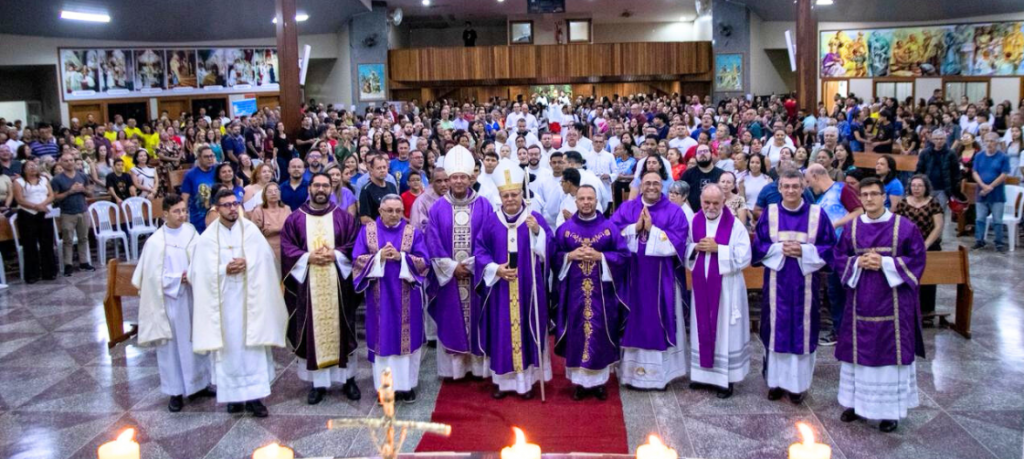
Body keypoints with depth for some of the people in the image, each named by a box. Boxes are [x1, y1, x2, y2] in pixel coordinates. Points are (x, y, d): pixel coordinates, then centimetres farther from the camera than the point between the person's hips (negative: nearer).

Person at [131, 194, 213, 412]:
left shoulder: (191, 232, 0)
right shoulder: (156, 241, -11)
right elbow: (155, 276, -11)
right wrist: (180, 279, -16)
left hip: (191, 296, 4)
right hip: (169, 299, -4)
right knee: (172, 344, 6)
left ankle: (197, 383, 27)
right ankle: (175, 391, 17)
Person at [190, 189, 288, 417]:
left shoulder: (251, 230, 0)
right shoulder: (208, 237, 2)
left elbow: (264, 261, -6)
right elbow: (202, 270, -3)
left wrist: (247, 265, -21)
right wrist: (225, 269, -16)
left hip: (249, 297, -1)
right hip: (223, 299, 1)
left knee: (252, 345, -1)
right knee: (229, 347, 5)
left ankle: (254, 396, 3)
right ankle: (234, 394, 15)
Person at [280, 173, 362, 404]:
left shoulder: (344, 217, 6)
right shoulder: (295, 218, 7)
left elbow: (355, 245, 1)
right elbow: (287, 248, 1)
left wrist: (336, 255, -15)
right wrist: (308, 257, -14)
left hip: (338, 282, 0)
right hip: (308, 283, 0)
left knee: (341, 329, 4)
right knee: (313, 331, 2)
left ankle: (348, 379, 15)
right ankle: (318, 383, 10)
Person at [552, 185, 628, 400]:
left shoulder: (609, 227, 2)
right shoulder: (565, 229, 5)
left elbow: (624, 255, -1)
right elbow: (553, 256, 5)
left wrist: (600, 256, -14)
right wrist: (570, 256, -13)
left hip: (601, 291, 0)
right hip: (574, 291, 1)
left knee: (600, 333, 3)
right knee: (577, 333, 4)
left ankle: (599, 380, 15)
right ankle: (579, 381, 14)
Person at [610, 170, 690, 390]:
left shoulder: (674, 211, 2)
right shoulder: (626, 208, 7)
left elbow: (678, 241, -10)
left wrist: (651, 229, -15)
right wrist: (635, 227, -15)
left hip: (661, 279, -1)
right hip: (633, 278, 2)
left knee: (660, 322, 4)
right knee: (634, 322, 7)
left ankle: (660, 370, 13)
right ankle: (633, 368, 16)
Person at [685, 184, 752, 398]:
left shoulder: (735, 225, -10)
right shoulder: (694, 222, 3)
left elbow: (744, 257, -14)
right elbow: (685, 250, 10)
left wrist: (717, 249, -21)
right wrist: (696, 248, -11)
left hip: (725, 286, -4)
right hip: (701, 284, 4)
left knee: (724, 330, 3)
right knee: (702, 328, 12)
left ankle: (726, 378, 11)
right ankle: (703, 373, 25)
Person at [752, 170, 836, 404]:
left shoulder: (818, 214, -1)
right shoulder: (769, 213, 2)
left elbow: (829, 247, -1)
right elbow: (758, 246, 3)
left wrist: (804, 251, -16)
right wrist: (779, 248, -15)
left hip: (805, 283, -1)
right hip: (776, 282, 1)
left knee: (802, 331, 4)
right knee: (777, 329, 6)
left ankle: (798, 384, 15)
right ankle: (776, 381, 18)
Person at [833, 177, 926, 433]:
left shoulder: (904, 227, -4)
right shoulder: (851, 228, 5)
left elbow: (917, 259, -5)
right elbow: (838, 259, 7)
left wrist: (885, 263, -16)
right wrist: (858, 262, -12)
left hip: (892, 301, -3)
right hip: (860, 301, 3)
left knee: (890, 352, 2)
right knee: (859, 350, 9)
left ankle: (890, 409, 13)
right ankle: (857, 401, 22)